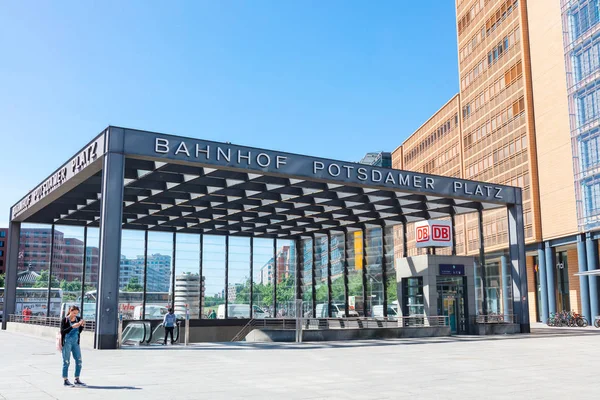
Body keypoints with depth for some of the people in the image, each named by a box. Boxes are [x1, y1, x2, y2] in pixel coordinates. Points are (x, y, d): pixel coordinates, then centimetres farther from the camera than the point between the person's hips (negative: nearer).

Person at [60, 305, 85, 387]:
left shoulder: (78, 319, 7)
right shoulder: (65, 320, -7)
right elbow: (62, 331, -14)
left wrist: (82, 325, -8)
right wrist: (72, 326, -25)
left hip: (75, 342, 5)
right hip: (67, 342, -5)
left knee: (79, 361, 3)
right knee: (66, 361, -1)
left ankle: (77, 380, 12)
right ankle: (66, 380, 7)